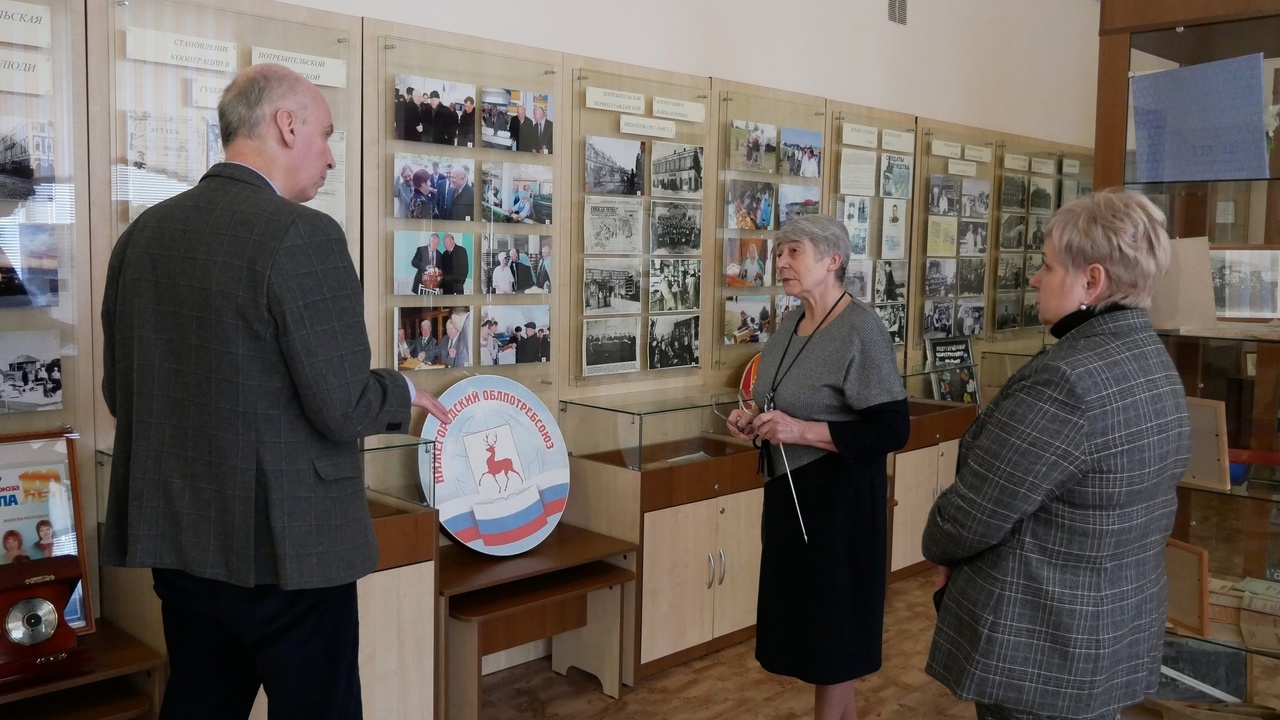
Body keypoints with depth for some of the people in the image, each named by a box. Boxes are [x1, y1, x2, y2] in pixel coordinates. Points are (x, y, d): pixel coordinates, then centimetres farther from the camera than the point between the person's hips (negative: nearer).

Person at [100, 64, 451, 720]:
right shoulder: (304, 234, -17)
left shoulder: (142, 233, 4)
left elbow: (120, 393, 11)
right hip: (286, 546, -7)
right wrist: (404, 393, 2)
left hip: (173, 541, 7)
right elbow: (342, 407, -18)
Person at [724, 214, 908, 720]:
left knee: (832, 621, 4)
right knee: (805, 614, 16)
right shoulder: (789, 324, 7)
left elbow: (892, 431, -21)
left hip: (838, 495, -8)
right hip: (788, 490, 8)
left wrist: (801, 431, -25)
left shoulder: (861, 329, -17)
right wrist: (754, 420, 0)